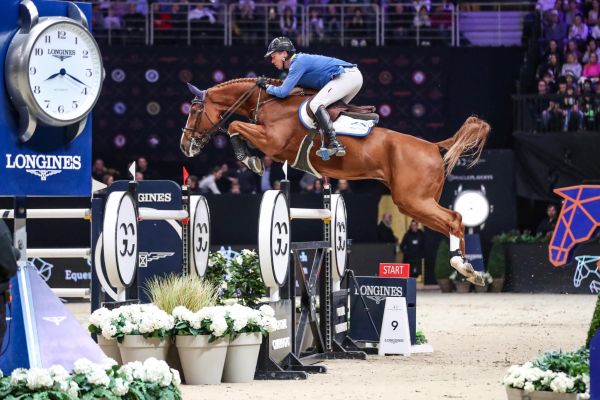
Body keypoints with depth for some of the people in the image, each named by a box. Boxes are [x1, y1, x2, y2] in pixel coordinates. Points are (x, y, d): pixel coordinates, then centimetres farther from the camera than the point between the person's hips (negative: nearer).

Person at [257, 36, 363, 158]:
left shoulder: (298, 62, -9)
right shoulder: (301, 60, 21)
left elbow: (283, 92, -13)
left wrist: (266, 86, 3)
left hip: (346, 76, -10)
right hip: (355, 75, 10)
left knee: (315, 104, -19)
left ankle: (335, 143, -29)